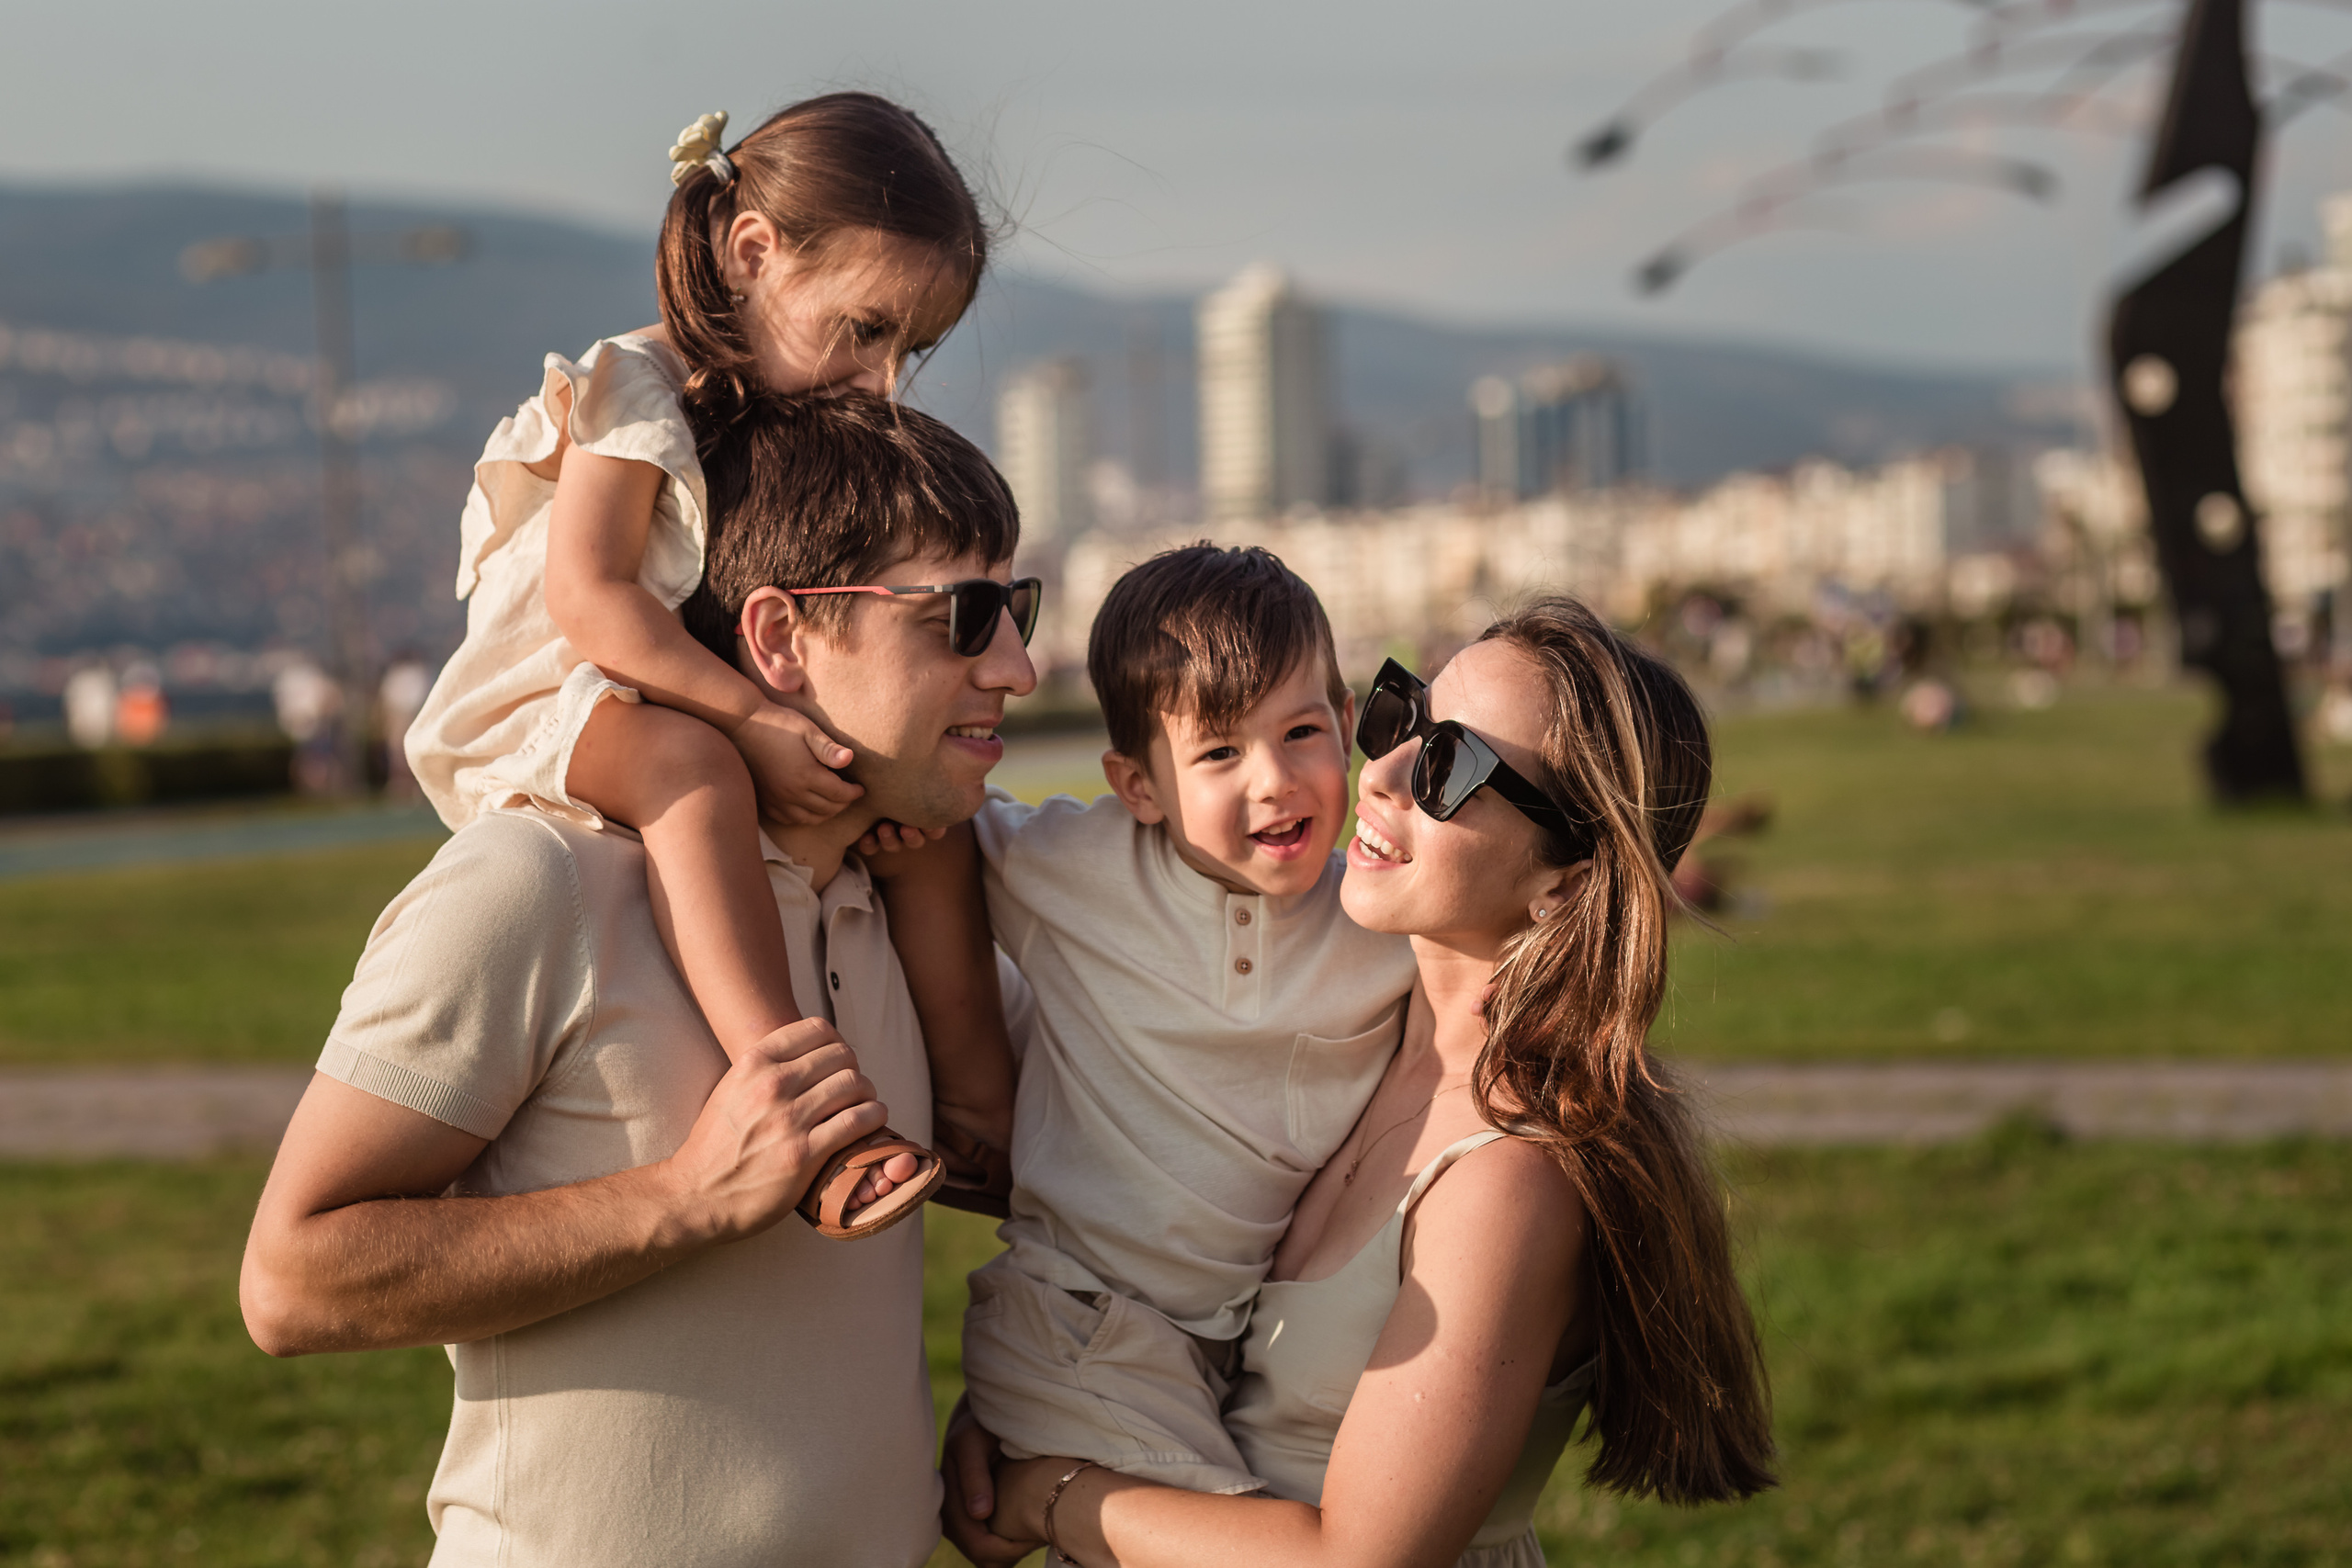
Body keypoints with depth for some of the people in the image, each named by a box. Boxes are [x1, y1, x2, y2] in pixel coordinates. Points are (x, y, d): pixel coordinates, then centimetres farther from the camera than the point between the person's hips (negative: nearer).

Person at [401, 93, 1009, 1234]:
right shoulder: (637, 393, -14)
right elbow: (585, 597, -26)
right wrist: (753, 722, -33)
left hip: (737, 735, 9)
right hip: (559, 717, -9)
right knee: (688, 764, -38)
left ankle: (966, 1068, 2)